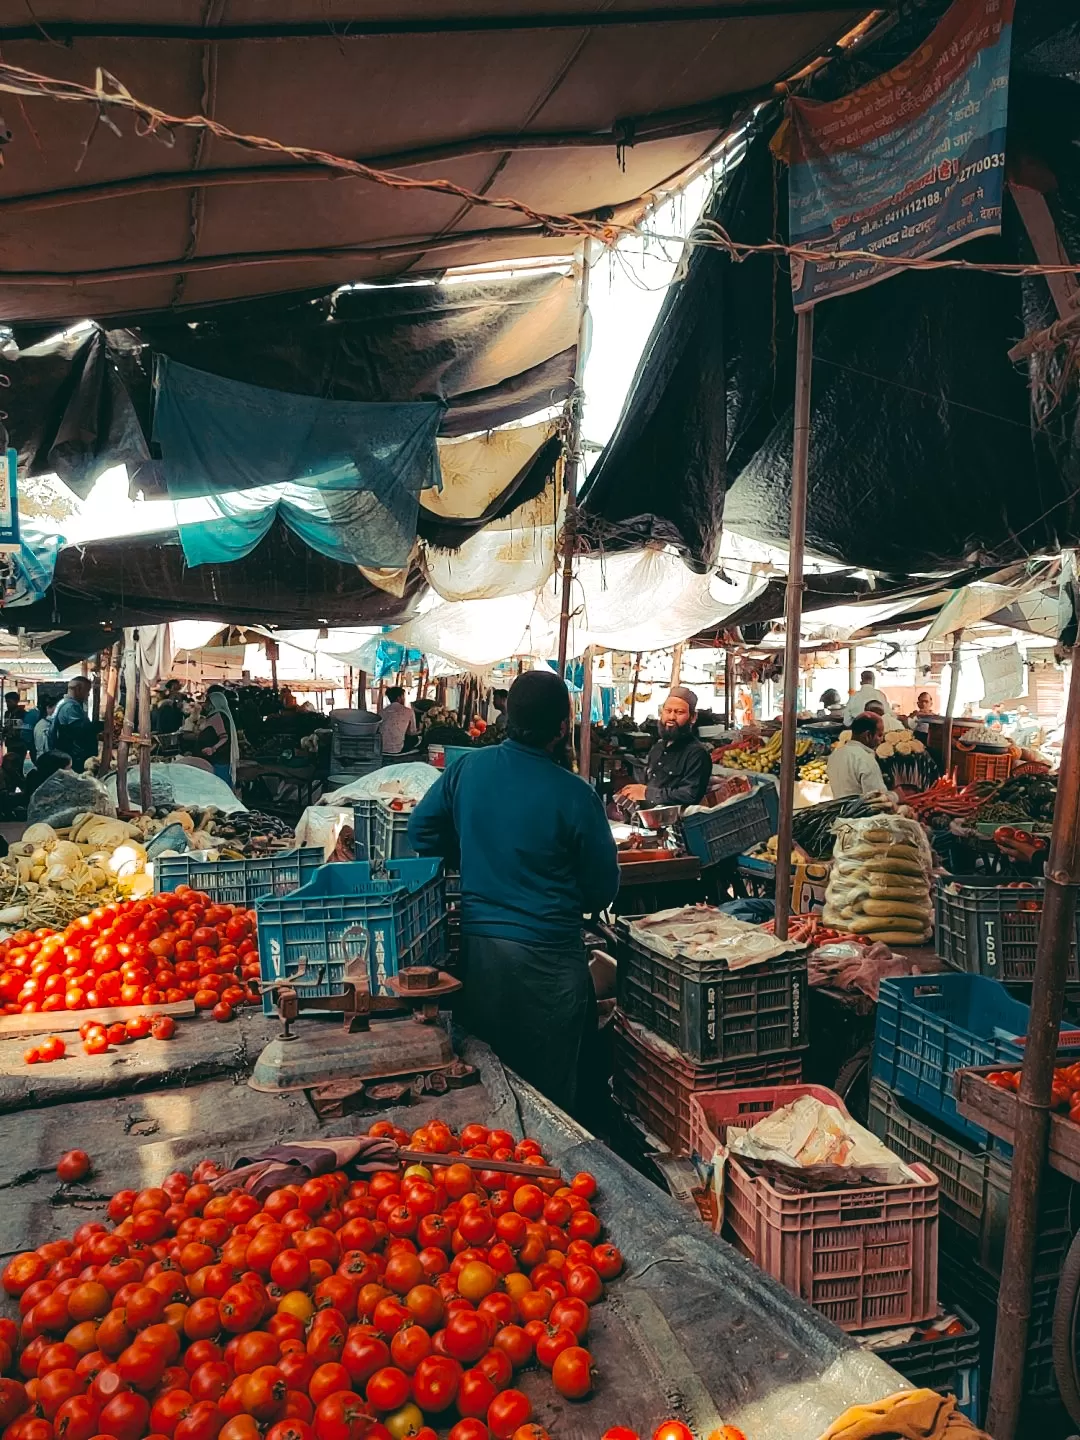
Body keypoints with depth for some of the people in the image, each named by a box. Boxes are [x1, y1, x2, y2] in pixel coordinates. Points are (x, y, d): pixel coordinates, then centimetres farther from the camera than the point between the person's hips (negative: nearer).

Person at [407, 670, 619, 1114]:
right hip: (547, 955, -4)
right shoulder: (574, 794, -16)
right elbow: (603, 889, -7)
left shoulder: (468, 767, -5)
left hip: (476, 944, 5)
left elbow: (421, 831, 7)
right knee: (550, 1085, 13)